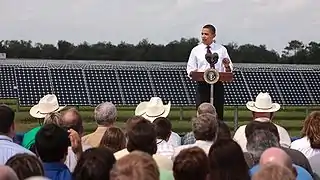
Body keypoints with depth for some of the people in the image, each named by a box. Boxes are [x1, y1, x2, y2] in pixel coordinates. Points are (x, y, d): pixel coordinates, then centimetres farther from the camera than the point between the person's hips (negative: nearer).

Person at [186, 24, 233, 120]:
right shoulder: (196, 50, 9)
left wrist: (227, 66, -13)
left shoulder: (221, 50, 10)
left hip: (217, 85, 0)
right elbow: (190, 68, 7)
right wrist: (192, 72, -16)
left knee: (218, 114, 0)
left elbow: (229, 69, 10)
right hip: (202, 84, 0)